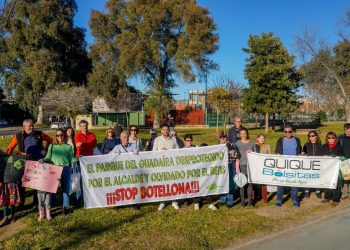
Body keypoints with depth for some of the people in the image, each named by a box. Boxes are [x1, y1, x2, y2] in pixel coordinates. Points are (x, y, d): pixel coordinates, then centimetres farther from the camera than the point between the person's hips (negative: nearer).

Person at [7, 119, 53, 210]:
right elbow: (11, 147, 6)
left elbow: (50, 140, 11)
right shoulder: (18, 136, 0)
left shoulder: (39, 134, 0)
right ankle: (21, 202, 24)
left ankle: (35, 203, 21)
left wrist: (45, 149, 4)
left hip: (37, 162, 0)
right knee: (21, 182, 7)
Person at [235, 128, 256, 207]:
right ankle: (242, 200, 10)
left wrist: (252, 152, -6)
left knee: (250, 183, 1)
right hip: (241, 165, -1)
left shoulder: (252, 143, 10)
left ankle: (250, 199, 15)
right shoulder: (237, 143, 6)